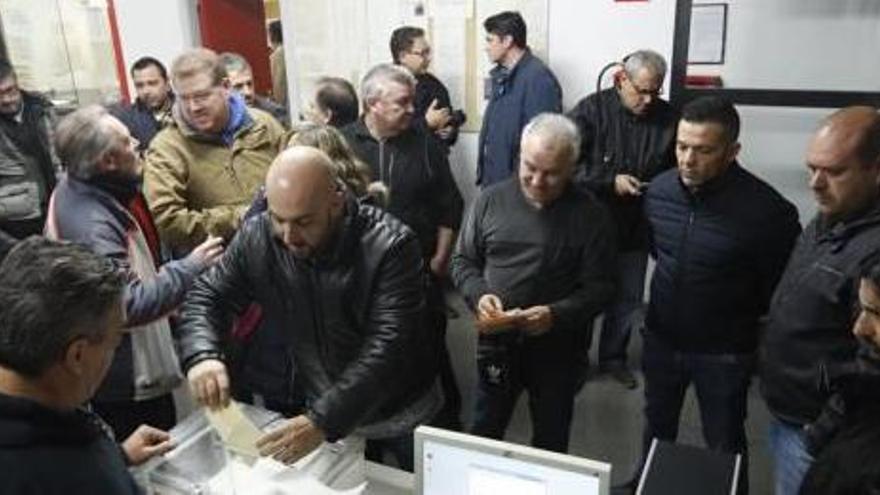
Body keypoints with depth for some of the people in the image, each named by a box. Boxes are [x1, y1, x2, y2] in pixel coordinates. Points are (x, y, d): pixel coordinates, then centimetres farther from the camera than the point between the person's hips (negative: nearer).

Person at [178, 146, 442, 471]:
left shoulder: (391, 246, -28)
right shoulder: (257, 237, -14)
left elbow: (386, 348, -33)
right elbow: (207, 297, -6)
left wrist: (323, 421, -42)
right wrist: (201, 355, -28)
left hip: (403, 415, -2)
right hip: (321, 411, 3)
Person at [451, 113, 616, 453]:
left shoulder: (591, 216, -10)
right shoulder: (491, 200, -4)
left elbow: (599, 286, -10)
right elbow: (462, 261, 4)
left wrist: (557, 315, -26)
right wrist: (479, 295, -15)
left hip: (557, 346, -1)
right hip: (496, 340, 2)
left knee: (551, 440, 18)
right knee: (484, 432, 20)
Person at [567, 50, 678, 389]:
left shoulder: (668, 118, -3)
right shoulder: (591, 110, -12)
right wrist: (611, 182, -22)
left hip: (635, 228, 3)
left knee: (628, 300, 16)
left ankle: (613, 357, 38)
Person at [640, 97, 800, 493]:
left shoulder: (767, 209, -27)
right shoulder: (659, 189, -11)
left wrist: (739, 318, -1)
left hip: (724, 353, -4)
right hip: (661, 338, 5)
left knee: (725, 447, 15)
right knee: (657, 427, 26)